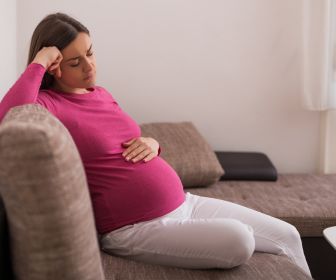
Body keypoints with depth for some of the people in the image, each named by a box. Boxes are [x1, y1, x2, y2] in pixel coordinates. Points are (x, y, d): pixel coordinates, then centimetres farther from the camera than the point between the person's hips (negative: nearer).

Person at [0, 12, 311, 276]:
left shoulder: (101, 94, 13)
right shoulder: (48, 104, -10)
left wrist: (152, 143, 3)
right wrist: (38, 63, -21)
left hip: (184, 203, 8)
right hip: (135, 228, -8)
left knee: (287, 235, 5)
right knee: (237, 240, -30)